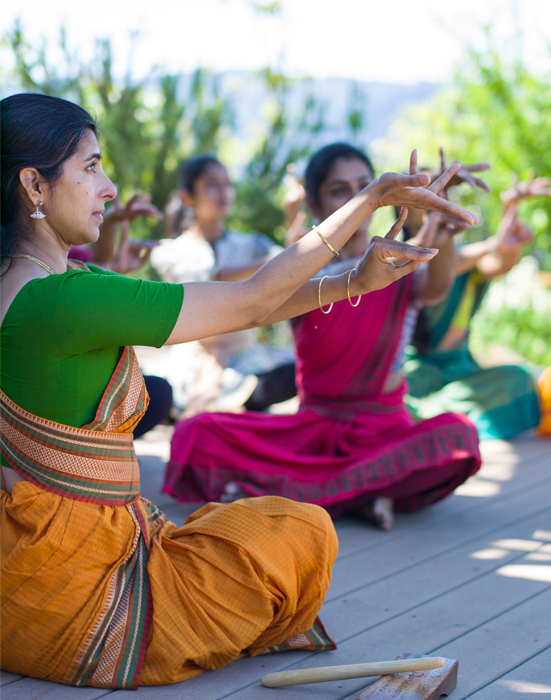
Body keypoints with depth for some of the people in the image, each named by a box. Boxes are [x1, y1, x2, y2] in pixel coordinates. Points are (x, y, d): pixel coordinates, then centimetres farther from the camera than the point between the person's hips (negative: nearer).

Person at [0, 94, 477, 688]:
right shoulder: (57, 300, -26)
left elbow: (231, 306, 7)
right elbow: (252, 302, -19)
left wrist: (351, 283, 5)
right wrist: (373, 198, -14)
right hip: (66, 589, -10)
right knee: (304, 535, 5)